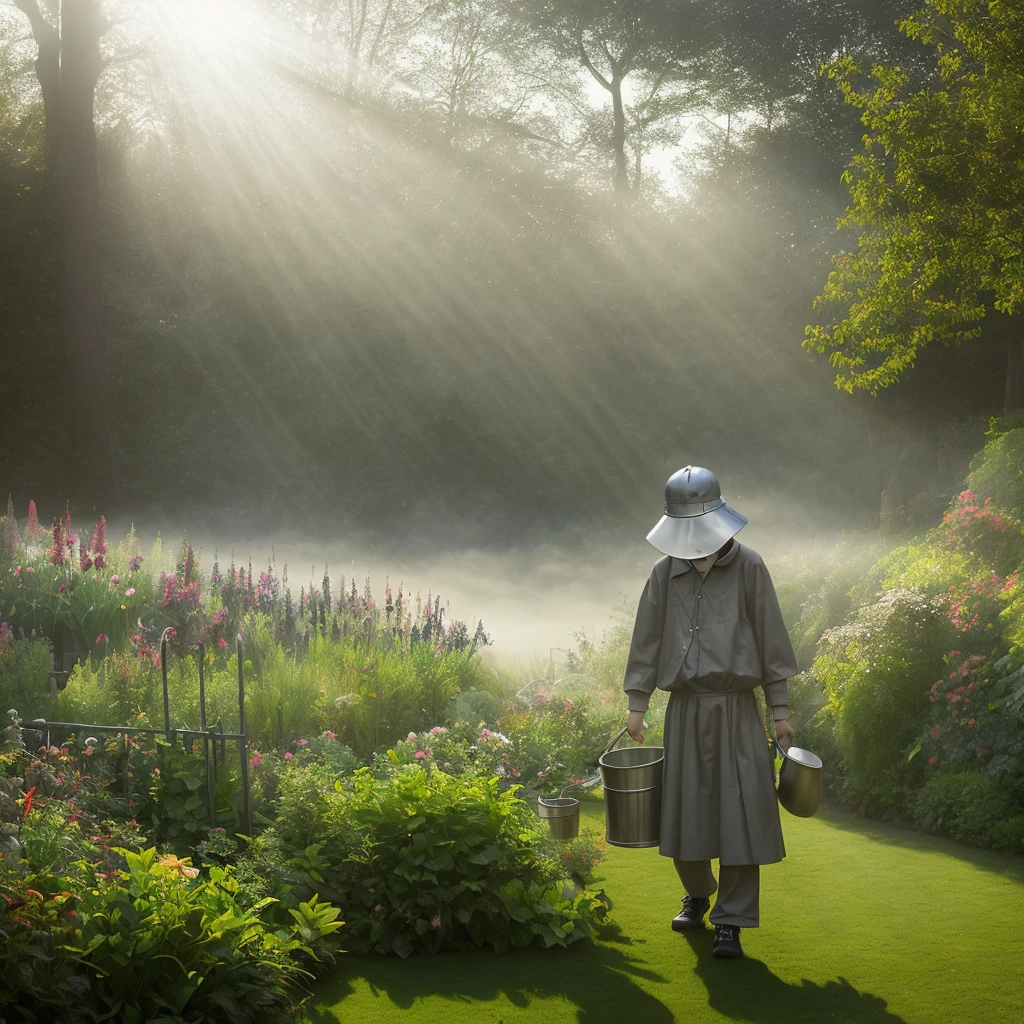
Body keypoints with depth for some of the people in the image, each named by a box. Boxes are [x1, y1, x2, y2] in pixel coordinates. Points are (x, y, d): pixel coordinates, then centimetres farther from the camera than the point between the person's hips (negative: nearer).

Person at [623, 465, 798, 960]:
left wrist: (781, 711, 0)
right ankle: (697, 894, 33)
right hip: (685, 709, 3)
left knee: (740, 809, -5)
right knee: (684, 808, 8)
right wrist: (636, 705, 6)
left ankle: (731, 920, 4)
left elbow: (770, 639, 2)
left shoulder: (747, 566, 0)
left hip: (736, 709, -2)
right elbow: (647, 639, 11)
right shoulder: (666, 571, 6)